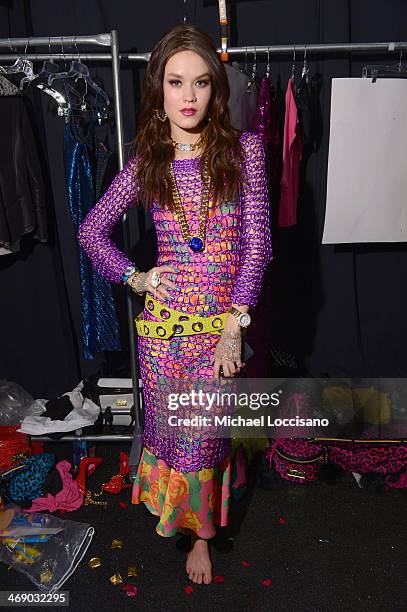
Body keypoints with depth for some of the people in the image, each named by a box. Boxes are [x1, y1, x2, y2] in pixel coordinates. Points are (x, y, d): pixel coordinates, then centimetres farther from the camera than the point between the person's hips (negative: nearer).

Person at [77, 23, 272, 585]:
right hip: (165, 317, 1)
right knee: (175, 423, 11)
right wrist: (135, 277, 0)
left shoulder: (243, 149, -3)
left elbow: (256, 242, -7)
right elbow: (91, 231, 11)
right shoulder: (146, 163, 2)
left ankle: (201, 529, 36)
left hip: (224, 315, -1)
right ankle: (200, 526, 37)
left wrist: (234, 325, -12)